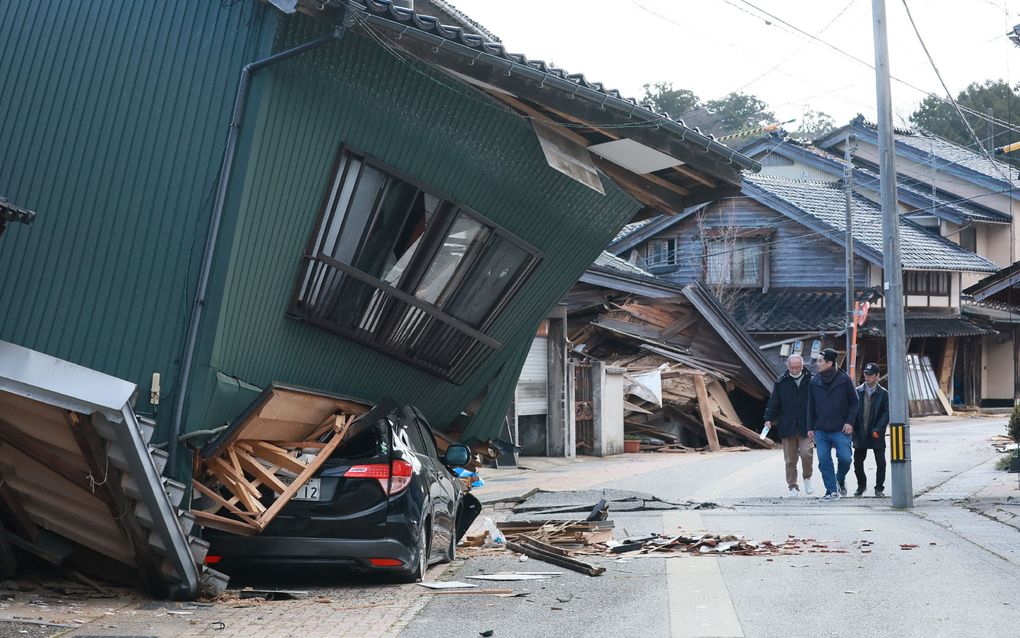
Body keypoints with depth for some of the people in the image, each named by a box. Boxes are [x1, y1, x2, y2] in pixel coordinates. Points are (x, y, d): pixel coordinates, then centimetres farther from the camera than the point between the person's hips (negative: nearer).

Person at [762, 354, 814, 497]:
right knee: (790, 460, 5)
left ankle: (807, 478, 13)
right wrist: (769, 418, -2)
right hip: (787, 427, 2)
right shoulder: (781, 383, 5)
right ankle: (793, 487, 16)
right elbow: (773, 402, 8)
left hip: (806, 427, -2)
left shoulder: (811, 381, 2)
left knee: (806, 453, -14)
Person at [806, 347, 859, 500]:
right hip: (821, 430, 3)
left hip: (841, 430, -3)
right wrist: (810, 427, 8)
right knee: (824, 461, -2)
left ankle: (840, 480, 22)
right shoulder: (814, 381, 6)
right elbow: (811, 406, 11)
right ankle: (832, 490, 6)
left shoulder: (844, 379, -3)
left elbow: (854, 402, 2)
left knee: (845, 458, -7)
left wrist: (850, 422, -7)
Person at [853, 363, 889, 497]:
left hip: (877, 435, -2)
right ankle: (861, 485, 26)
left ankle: (879, 488, 16)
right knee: (857, 462, 5)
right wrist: (852, 428, -6)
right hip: (860, 434, 2)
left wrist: (878, 429, -16)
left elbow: (887, 413, -6)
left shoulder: (883, 393, -1)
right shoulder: (857, 391, 5)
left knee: (881, 463, 1)